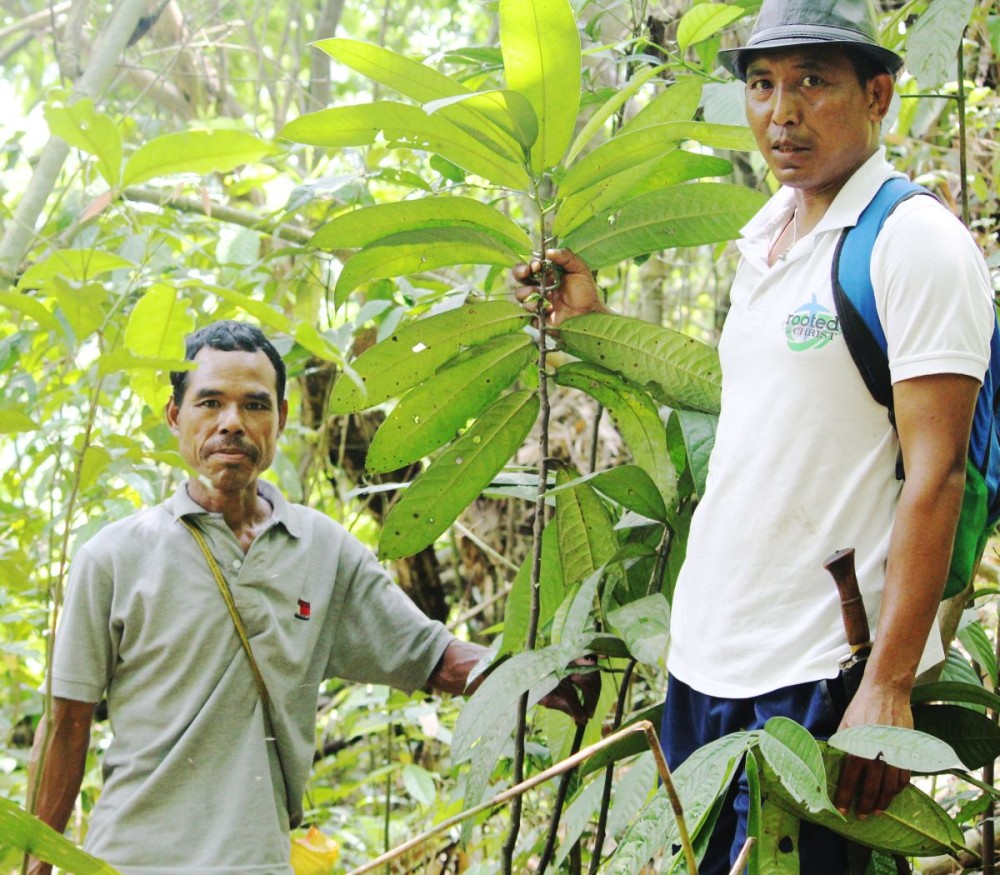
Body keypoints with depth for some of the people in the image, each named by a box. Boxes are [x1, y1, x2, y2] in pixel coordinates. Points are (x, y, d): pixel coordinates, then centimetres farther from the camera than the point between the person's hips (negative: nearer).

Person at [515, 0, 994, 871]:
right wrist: (592, 323, 25)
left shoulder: (915, 240, -11)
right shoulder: (765, 239, 13)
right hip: (705, 652, 8)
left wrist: (889, 685, -23)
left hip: (820, 670, -8)